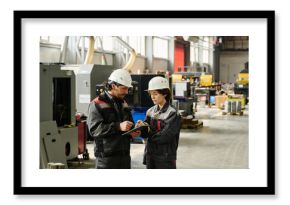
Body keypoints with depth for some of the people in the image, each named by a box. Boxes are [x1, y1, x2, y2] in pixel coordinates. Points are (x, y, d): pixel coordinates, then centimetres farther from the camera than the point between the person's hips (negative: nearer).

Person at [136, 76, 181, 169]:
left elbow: (165, 136, -21)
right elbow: (146, 133, 2)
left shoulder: (173, 113, -13)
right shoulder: (150, 111, 6)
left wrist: (149, 130, -12)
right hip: (150, 156, 6)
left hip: (166, 158, -6)